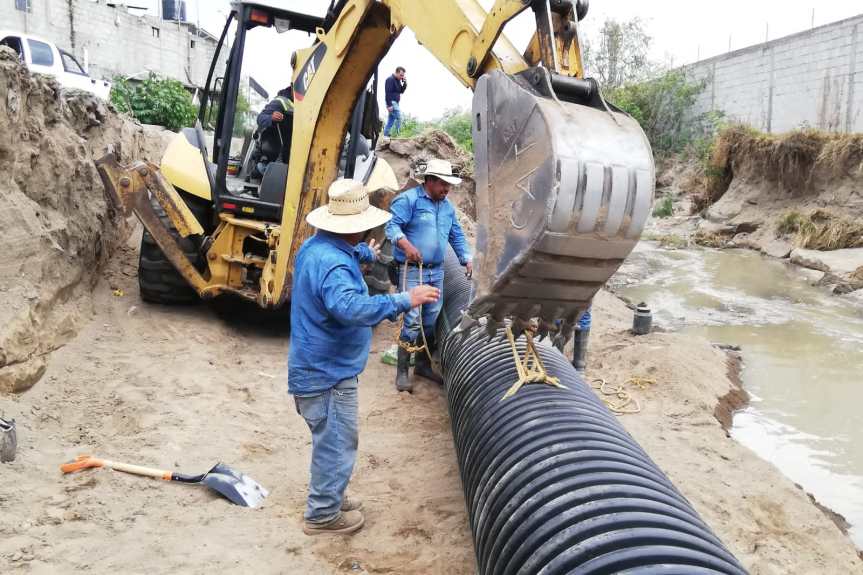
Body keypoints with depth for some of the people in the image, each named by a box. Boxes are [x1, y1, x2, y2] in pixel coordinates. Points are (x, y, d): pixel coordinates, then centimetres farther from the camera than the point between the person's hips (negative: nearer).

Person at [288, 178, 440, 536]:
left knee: (330, 440, 25)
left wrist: (366, 253, 46)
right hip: (328, 373, -11)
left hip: (316, 367, 11)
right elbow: (350, 307, -46)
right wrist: (404, 300, -43)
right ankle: (323, 515, 21)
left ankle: (328, 498, 41)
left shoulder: (317, 245, 5)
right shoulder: (333, 264, -29)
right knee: (336, 445, 5)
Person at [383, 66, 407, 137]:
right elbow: (388, 93, -19)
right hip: (392, 102, -9)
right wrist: (389, 105, -25)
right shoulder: (390, 79, -12)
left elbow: (401, 91, 19)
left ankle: (386, 135, 11)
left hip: (396, 102, 9)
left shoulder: (398, 81, 17)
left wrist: (405, 83, 1)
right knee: (399, 117, -14)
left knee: (391, 120, 8)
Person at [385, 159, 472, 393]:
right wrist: (405, 244, -34)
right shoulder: (408, 199, -8)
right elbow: (392, 225, -17)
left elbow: (457, 235, 23)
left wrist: (466, 259, 13)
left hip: (437, 271, 8)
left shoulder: (447, 206, 16)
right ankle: (402, 372, -4)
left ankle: (423, 364, 27)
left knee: (432, 320, 12)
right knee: (412, 320, -12)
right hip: (412, 270, -7)